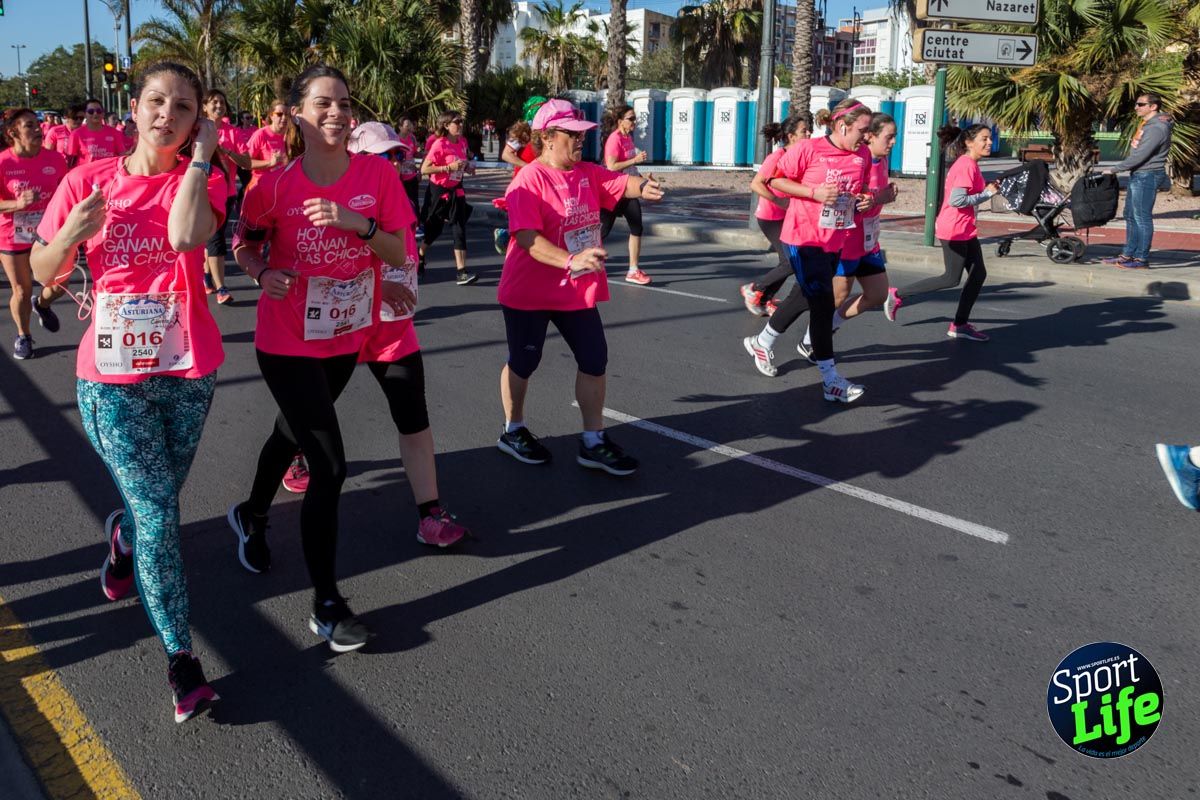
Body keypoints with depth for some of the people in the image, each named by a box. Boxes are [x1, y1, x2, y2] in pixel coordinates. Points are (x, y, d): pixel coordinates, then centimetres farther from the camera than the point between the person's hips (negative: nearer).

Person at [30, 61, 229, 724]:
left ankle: (121, 538, 55)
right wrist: (70, 234, -16)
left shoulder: (202, 180, -3)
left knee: (155, 501, 18)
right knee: (157, 513, -6)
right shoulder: (88, 180, -2)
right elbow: (43, 272, 4)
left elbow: (186, 236, -26)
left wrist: (200, 155, -18)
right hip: (111, 377, -1)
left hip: (187, 372, 1)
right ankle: (180, 657, 6)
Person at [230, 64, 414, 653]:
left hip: (347, 338, 4)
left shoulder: (377, 174, -8)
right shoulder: (275, 184, -14)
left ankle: (252, 514, 58)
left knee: (292, 434, 26)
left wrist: (359, 224, -27)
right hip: (287, 343, -4)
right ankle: (326, 605, 3)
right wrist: (262, 274, -20)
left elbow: (398, 254, -10)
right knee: (329, 466, -11)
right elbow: (244, 243, 1)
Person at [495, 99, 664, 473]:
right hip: (530, 292, -6)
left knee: (595, 361, 7)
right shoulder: (529, 181, -19)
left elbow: (620, 183, -11)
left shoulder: (588, 173, 2)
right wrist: (571, 261, -44)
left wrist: (642, 187, -36)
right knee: (523, 363, 11)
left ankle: (593, 442, 19)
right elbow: (528, 239, -29)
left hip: (578, 291, 7)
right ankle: (513, 431, 33)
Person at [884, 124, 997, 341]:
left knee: (978, 274, 9)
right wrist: (988, 193, -16)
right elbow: (957, 200, -26)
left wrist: (988, 190, 2)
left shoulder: (970, 164, 12)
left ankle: (960, 325, 16)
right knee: (952, 278, -4)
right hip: (954, 229, -10)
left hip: (966, 229, 10)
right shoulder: (966, 166, -18)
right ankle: (898, 295, 5)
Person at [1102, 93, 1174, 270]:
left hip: (1148, 176, -10)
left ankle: (1142, 259, -4)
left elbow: (1140, 155, -22)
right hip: (1138, 175, 10)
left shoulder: (1156, 128, -17)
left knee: (1142, 218, -7)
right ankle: (1128, 255, 22)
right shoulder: (1145, 123, 15)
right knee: (1131, 216, 14)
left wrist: (1114, 170, -18)